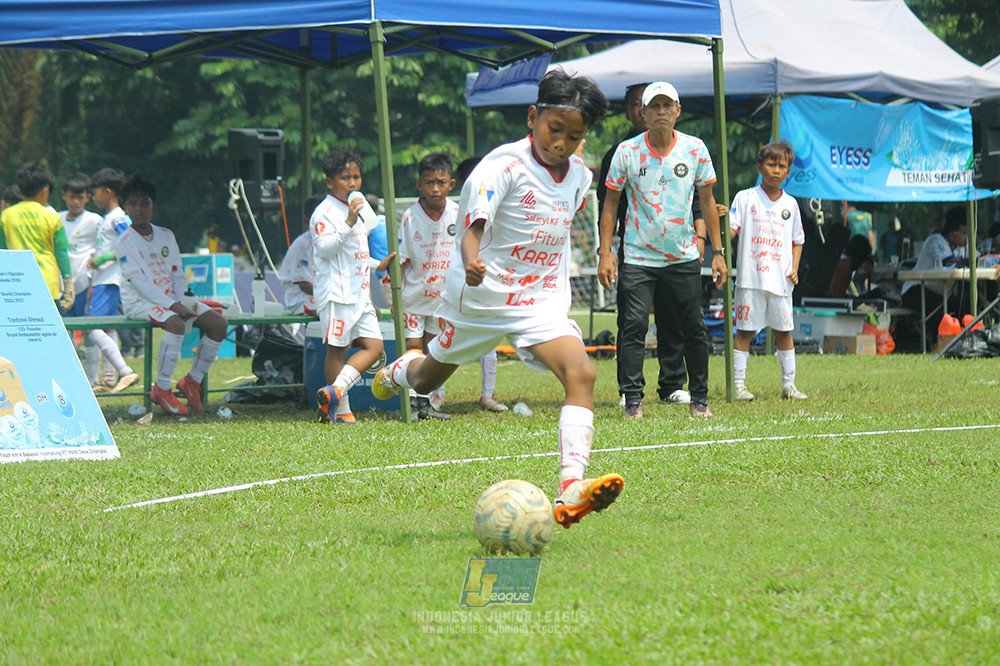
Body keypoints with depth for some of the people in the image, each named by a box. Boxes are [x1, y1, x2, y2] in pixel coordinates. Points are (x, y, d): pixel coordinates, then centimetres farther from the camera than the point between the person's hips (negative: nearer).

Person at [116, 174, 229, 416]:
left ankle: (193, 381, 1)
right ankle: (162, 389, -26)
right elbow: (139, 281, -15)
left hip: (171, 297, 7)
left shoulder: (166, 236, 12)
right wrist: (173, 306, -23)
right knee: (176, 324, -36)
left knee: (219, 323, -10)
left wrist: (182, 301, -7)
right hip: (139, 302, -7)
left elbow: (177, 275, 13)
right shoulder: (125, 242, -7)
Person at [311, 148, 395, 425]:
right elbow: (325, 249, -21)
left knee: (374, 345, -2)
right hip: (336, 293, -9)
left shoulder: (354, 209, 22)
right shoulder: (325, 212, -7)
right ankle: (340, 409, -4)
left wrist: (378, 265, 26)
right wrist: (349, 223, -26)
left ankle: (334, 391, -7)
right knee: (337, 348, -6)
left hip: (359, 293, 9)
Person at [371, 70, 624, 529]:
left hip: (541, 301, 3)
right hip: (481, 297, -3)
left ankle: (571, 489, -34)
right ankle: (401, 370, 61)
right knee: (428, 380, 20)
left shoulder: (579, 175, 1)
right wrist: (471, 262, -54)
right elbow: (474, 221, -36)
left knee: (581, 373, -24)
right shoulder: (504, 165, -20)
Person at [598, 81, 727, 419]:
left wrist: (718, 251, 5)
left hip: (683, 257, 1)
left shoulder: (695, 149, 0)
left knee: (694, 329, 2)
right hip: (638, 257, -1)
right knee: (632, 327, -11)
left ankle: (699, 398, 14)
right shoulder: (627, 151, -4)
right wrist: (605, 252, -4)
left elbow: (707, 201, 8)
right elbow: (611, 202, 3)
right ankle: (633, 400, -5)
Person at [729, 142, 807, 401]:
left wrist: (794, 269, 5)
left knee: (784, 331, 7)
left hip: (780, 281, 3)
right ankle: (739, 384, 2)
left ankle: (789, 384, 14)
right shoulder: (745, 198, 2)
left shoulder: (790, 204, 12)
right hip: (750, 278, -3)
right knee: (745, 331, -2)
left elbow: (797, 240, 19)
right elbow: (730, 230, -5)